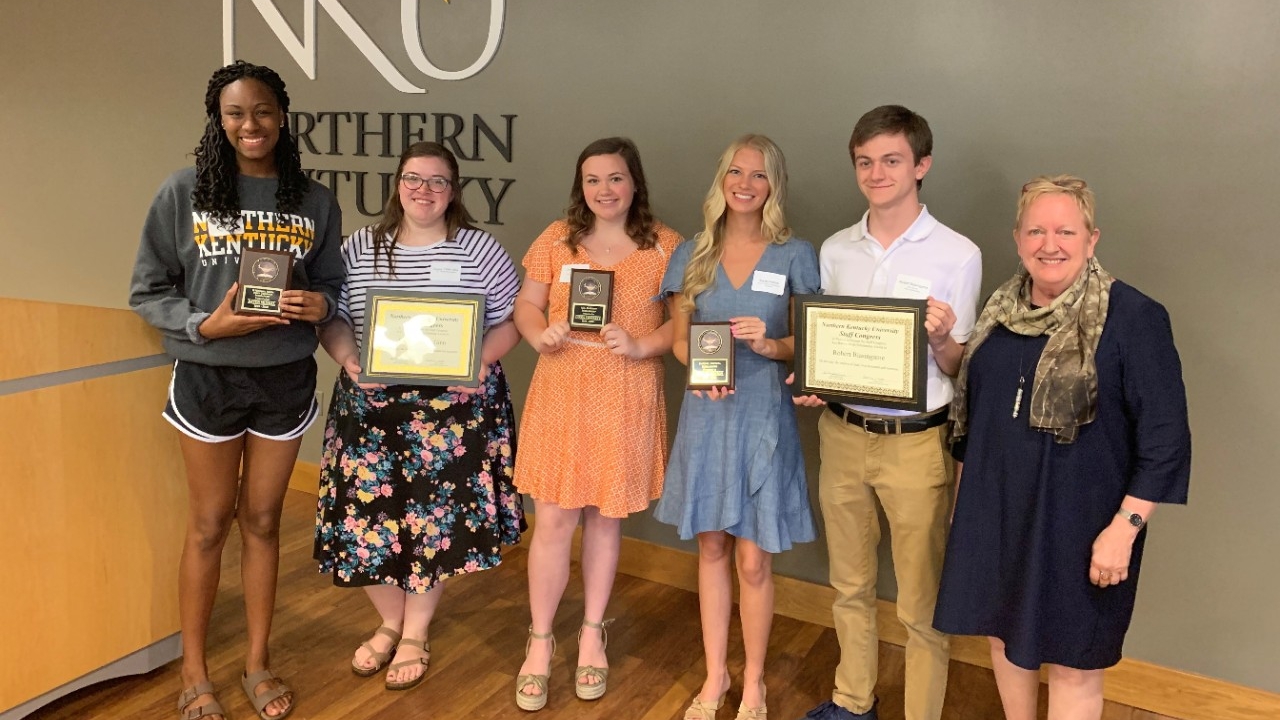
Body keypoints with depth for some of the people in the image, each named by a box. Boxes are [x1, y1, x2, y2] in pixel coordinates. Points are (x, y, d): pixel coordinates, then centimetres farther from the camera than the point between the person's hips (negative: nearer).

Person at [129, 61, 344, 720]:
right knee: (209, 524, 9)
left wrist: (320, 304, -13)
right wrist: (206, 324, -19)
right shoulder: (183, 193, -6)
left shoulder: (316, 203, 1)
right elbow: (147, 291, -3)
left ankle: (258, 663, 28)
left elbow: (330, 284, 9)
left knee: (262, 520, 13)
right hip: (209, 378, -2)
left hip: (286, 379, 2)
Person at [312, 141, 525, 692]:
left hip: (453, 406, -2)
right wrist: (348, 359, -13)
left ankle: (416, 633, 25)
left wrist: (482, 361, -16)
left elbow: (511, 318, 1)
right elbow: (332, 317, 7)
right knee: (369, 512, 5)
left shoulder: (479, 249, 0)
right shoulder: (359, 248, 5)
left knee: (436, 516, 3)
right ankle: (390, 619, 31)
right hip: (371, 404, 2)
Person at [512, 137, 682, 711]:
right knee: (553, 519, 2)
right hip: (561, 392, 1)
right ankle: (540, 642, 20)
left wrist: (642, 347, -17)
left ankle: (592, 635, 31)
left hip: (626, 397, 0)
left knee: (606, 518, 12)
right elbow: (526, 305, 8)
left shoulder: (663, 245, -1)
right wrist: (539, 334, -13)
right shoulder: (557, 238, 4)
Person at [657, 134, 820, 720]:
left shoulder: (794, 256, -1)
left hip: (763, 415, -2)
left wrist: (770, 345, -21)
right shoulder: (692, 255, 6)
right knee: (711, 548, 12)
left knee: (753, 559, 2)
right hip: (706, 413, 3)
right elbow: (678, 338, 8)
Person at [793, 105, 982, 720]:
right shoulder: (835, 250, 6)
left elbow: (959, 370, -4)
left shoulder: (957, 255, -8)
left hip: (917, 443, -4)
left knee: (921, 601, 5)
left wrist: (941, 338, -25)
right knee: (850, 584, 19)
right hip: (843, 433, 5)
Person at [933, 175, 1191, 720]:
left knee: (1071, 661, 9)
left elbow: (1165, 437, -14)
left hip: (1078, 522, -5)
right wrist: (966, 490, 15)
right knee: (1004, 631, 19)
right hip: (997, 512, 6)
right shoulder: (1002, 309, 4)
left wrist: (1125, 527, -16)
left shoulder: (1133, 318, -14)